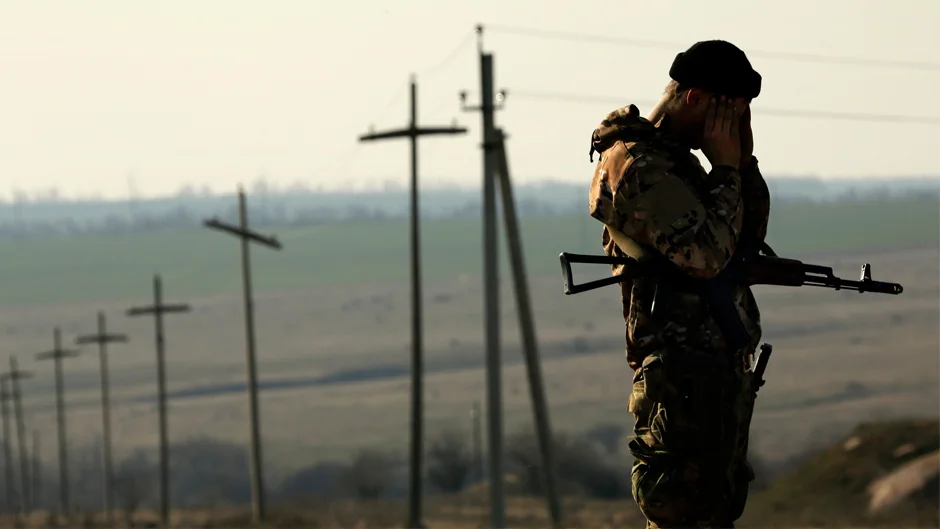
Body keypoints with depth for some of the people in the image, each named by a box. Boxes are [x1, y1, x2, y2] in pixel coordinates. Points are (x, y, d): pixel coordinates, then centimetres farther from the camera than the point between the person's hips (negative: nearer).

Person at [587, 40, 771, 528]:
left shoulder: (674, 158, 18)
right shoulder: (637, 166, -14)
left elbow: (750, 234, 20)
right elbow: (706, 255, -23)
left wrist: (744, 158, 7)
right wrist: (725, 168, -12)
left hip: (719, 372, 11)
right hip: (682, 374, -11)